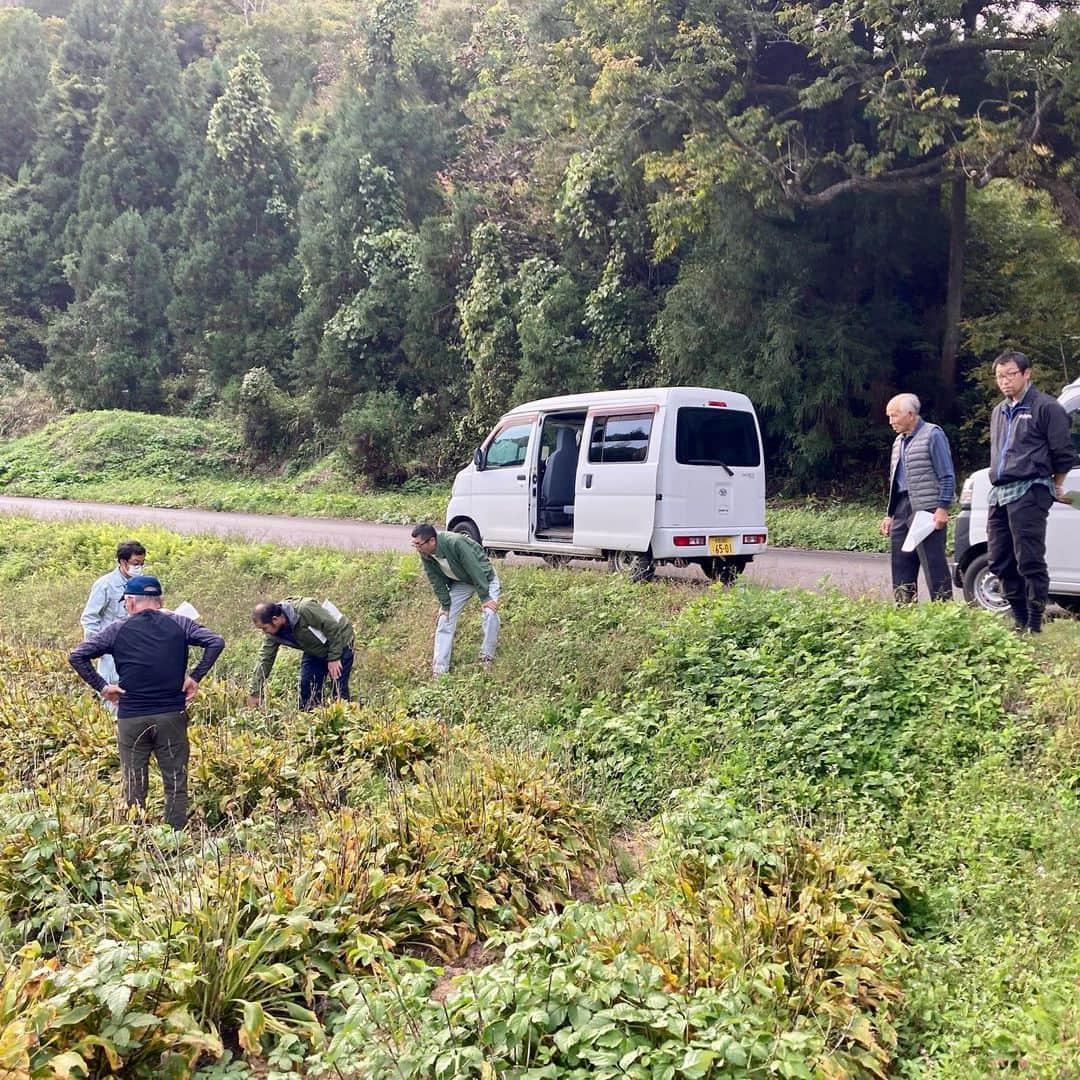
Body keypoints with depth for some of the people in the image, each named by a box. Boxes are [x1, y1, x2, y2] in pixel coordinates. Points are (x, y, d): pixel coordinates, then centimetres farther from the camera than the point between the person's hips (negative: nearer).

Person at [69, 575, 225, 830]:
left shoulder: (117, 630, 0)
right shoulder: (179, 624, 1)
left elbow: (76, 656, -5)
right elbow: (216, 642, -9)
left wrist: (101, 687, -1)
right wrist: (195, 677, -3)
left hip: (131, 718, 0)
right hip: (172, 715, 0)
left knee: (134, 788, 11)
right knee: (175, 785, 8)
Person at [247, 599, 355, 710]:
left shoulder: (304, 610, -35)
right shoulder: (273, 634, -12)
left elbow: (333, 628, -28)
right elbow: (265, 660, -7)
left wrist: (334, 658, -24)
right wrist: (255, 693, -7)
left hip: (339, 643, -7)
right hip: (314, 651, 7)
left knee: (339, 691, -8)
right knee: (306, 689, 3)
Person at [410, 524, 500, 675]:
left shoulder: (455, 543, -39)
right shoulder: (425, 555, -19)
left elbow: (475, 570, -34)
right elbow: (437, 581, -7)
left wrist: (485, 598, -29)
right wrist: (445, 605, -9)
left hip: (484, 578, -5)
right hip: (460, 582, 6)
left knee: (490, 613, -23)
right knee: (444, 618, -3)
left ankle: (486, 657, -3)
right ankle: (439, 668, 2)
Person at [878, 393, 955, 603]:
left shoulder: (932, 435, -4)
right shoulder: (899, 441, 20)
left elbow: (947, 476, -9)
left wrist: (942, 508, -16)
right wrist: (889, 514, 20)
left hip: (926, 510, -8)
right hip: (901, 509, 8)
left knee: (934, 565, -8)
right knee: (900, 566, 8)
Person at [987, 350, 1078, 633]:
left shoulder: (1045, 407, -5)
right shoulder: (998, 412, 20)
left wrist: (1055, 487, 6)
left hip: (1028, 494, -8)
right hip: (998, 494, 8)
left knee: (1030, 562, -9)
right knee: (1000, 563, 9)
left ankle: (1034, 626, -5)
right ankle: (1020, 622, 20)